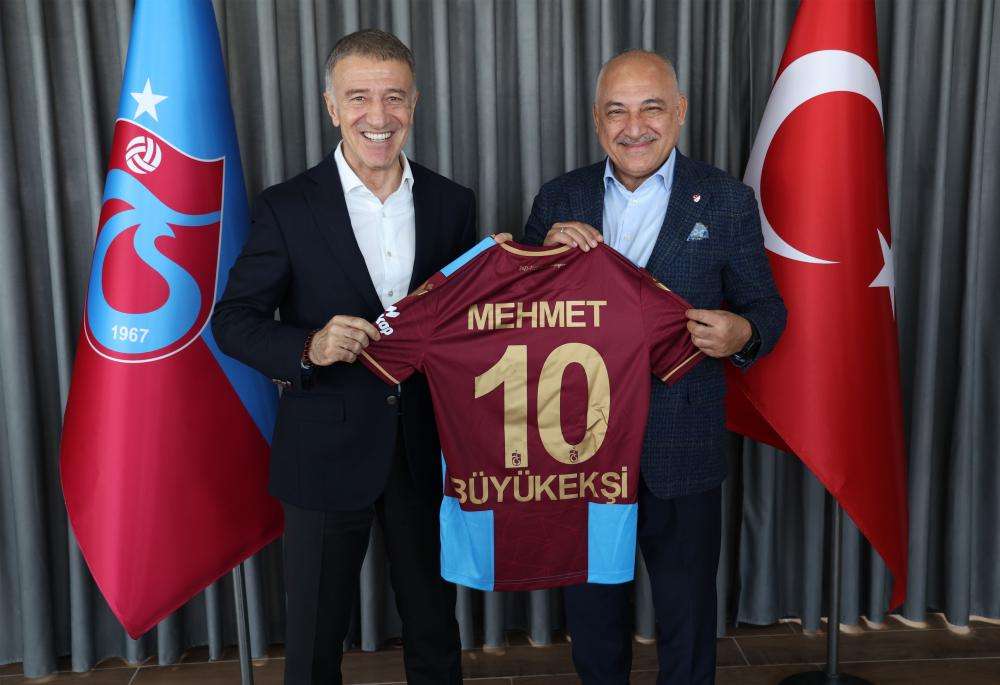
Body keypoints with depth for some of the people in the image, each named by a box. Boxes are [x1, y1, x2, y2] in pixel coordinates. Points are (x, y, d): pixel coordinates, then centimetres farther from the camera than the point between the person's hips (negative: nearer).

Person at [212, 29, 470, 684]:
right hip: (326, 455, -2)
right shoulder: (287, 208, -8)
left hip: (427, 452, 3)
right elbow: (234, 320, -5)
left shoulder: (453, 204, 1)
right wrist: (308, 347, -24)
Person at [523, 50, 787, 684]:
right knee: (591, 606, 21)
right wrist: (546, 252, -16)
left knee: (686, 609, 17)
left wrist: (741, 334, -24)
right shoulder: (559, 200, 2)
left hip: (680, 447, -2)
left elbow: (766, 308, 0)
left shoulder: (727, 201, -4)